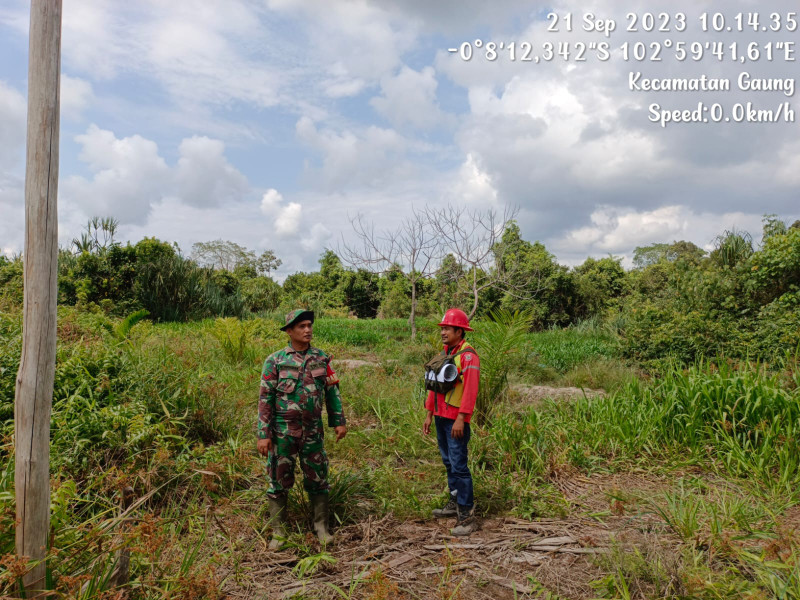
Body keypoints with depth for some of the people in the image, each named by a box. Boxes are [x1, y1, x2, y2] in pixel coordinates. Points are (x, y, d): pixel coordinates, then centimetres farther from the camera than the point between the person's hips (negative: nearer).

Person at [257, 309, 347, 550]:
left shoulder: (321, 358, 4)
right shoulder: (275, 360, -5)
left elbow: (332, 392, 10)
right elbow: (265, 398, -5)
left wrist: (339, 421, 6)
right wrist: (263, 434, -9)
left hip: (313, 431, 2)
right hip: (282, 431, -2)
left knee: (318, 479, 9)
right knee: (279, 480, 7)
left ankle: (322, 527, 24)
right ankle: (278, 532, 22)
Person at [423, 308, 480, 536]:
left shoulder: (468, 355, -13)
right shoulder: (444, 353, 13)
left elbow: (471, 389, -20)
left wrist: (460, 418, -24)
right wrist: (429, 414, 14)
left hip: (456, 420, -8)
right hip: (441, 417, 9)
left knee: (459, 465, -7)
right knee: (448, 463, 18)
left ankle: (467, 516, 1)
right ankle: (454, 503, 32)